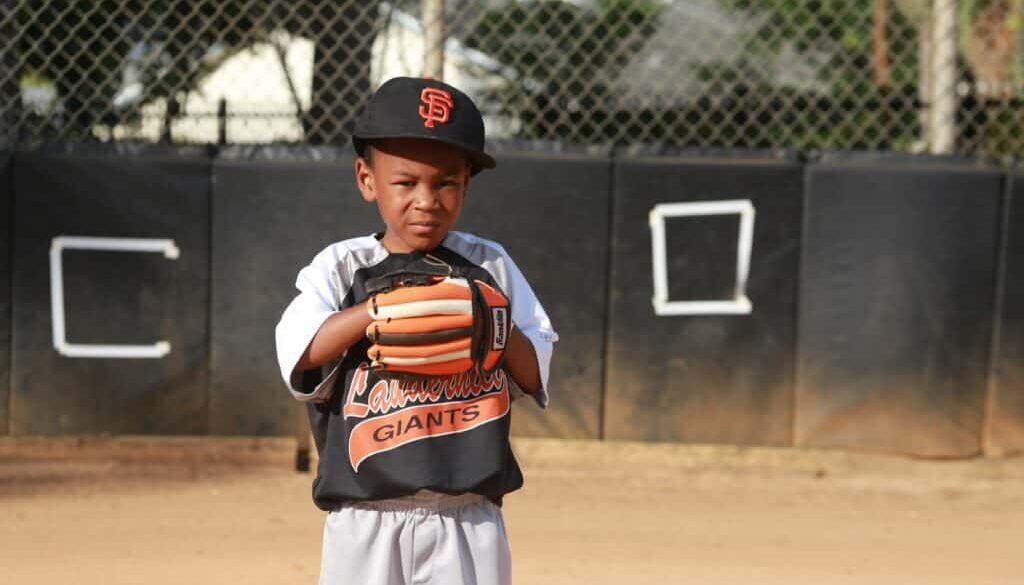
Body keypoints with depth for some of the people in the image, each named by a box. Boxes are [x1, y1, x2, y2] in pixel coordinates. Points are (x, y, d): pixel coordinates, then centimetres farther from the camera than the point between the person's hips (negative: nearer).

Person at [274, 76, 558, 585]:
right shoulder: (340, 268, 3)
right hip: (365, 523, -1)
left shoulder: (489, 266, 8)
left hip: (467, 523, 1)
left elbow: (534, 375, 4)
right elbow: (298, 354, -14)